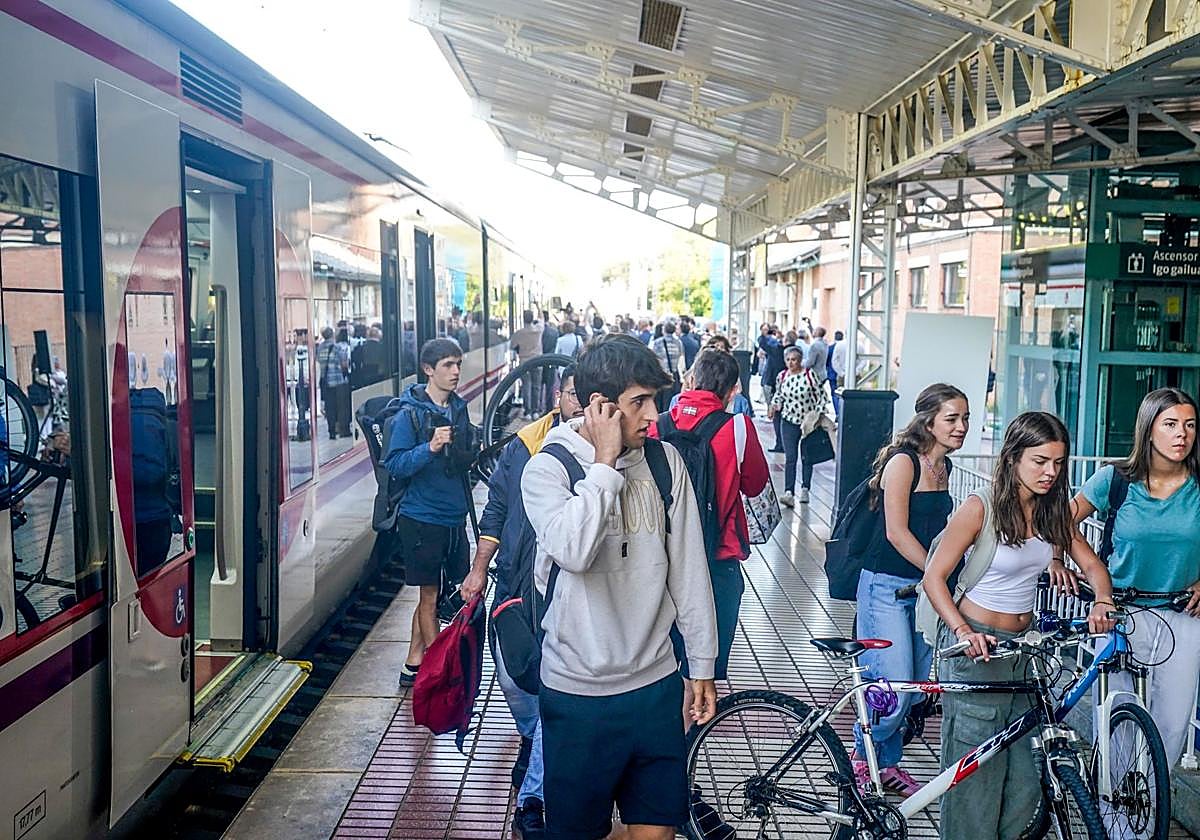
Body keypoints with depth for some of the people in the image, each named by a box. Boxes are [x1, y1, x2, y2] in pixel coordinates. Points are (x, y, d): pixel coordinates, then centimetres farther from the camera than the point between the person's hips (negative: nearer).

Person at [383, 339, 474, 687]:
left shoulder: (458, 408, 8)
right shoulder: (408, 414, -11)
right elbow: (395, 466, -17)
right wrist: (430, 448, -29)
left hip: (454, 517, 7)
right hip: (422, 518, -7)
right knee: (430, 597, 4)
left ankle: (414, 664, 28)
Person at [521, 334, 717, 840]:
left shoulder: (665, 460, 0)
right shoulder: (547, 469, -11)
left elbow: (688, 567, 6)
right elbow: (573, 551, -31)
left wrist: (701, 664, 9)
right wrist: (605, 463, -21)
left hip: (656, 683, 3)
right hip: (578, 691, -3)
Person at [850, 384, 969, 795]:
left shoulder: (943, 466, 12)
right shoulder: (903, 461, -13)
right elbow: (896, 532, -18)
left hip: (924, 588, 8)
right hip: (887, 586, -8)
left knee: (915, 686, 12)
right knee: (893, 691, -9)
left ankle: (887, 763, 29)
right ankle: (861, 756, 15)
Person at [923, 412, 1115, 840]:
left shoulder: (1053, 512, 7)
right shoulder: (980, 508, -12)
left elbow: (1092, 565, 10)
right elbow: (934, 576, -12)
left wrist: (1103, 601, -12)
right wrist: (963, 632, -25)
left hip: (1021, 648, 6)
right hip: (975, 645, -6)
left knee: (1023, 780, 7)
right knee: (976, 777, -3)